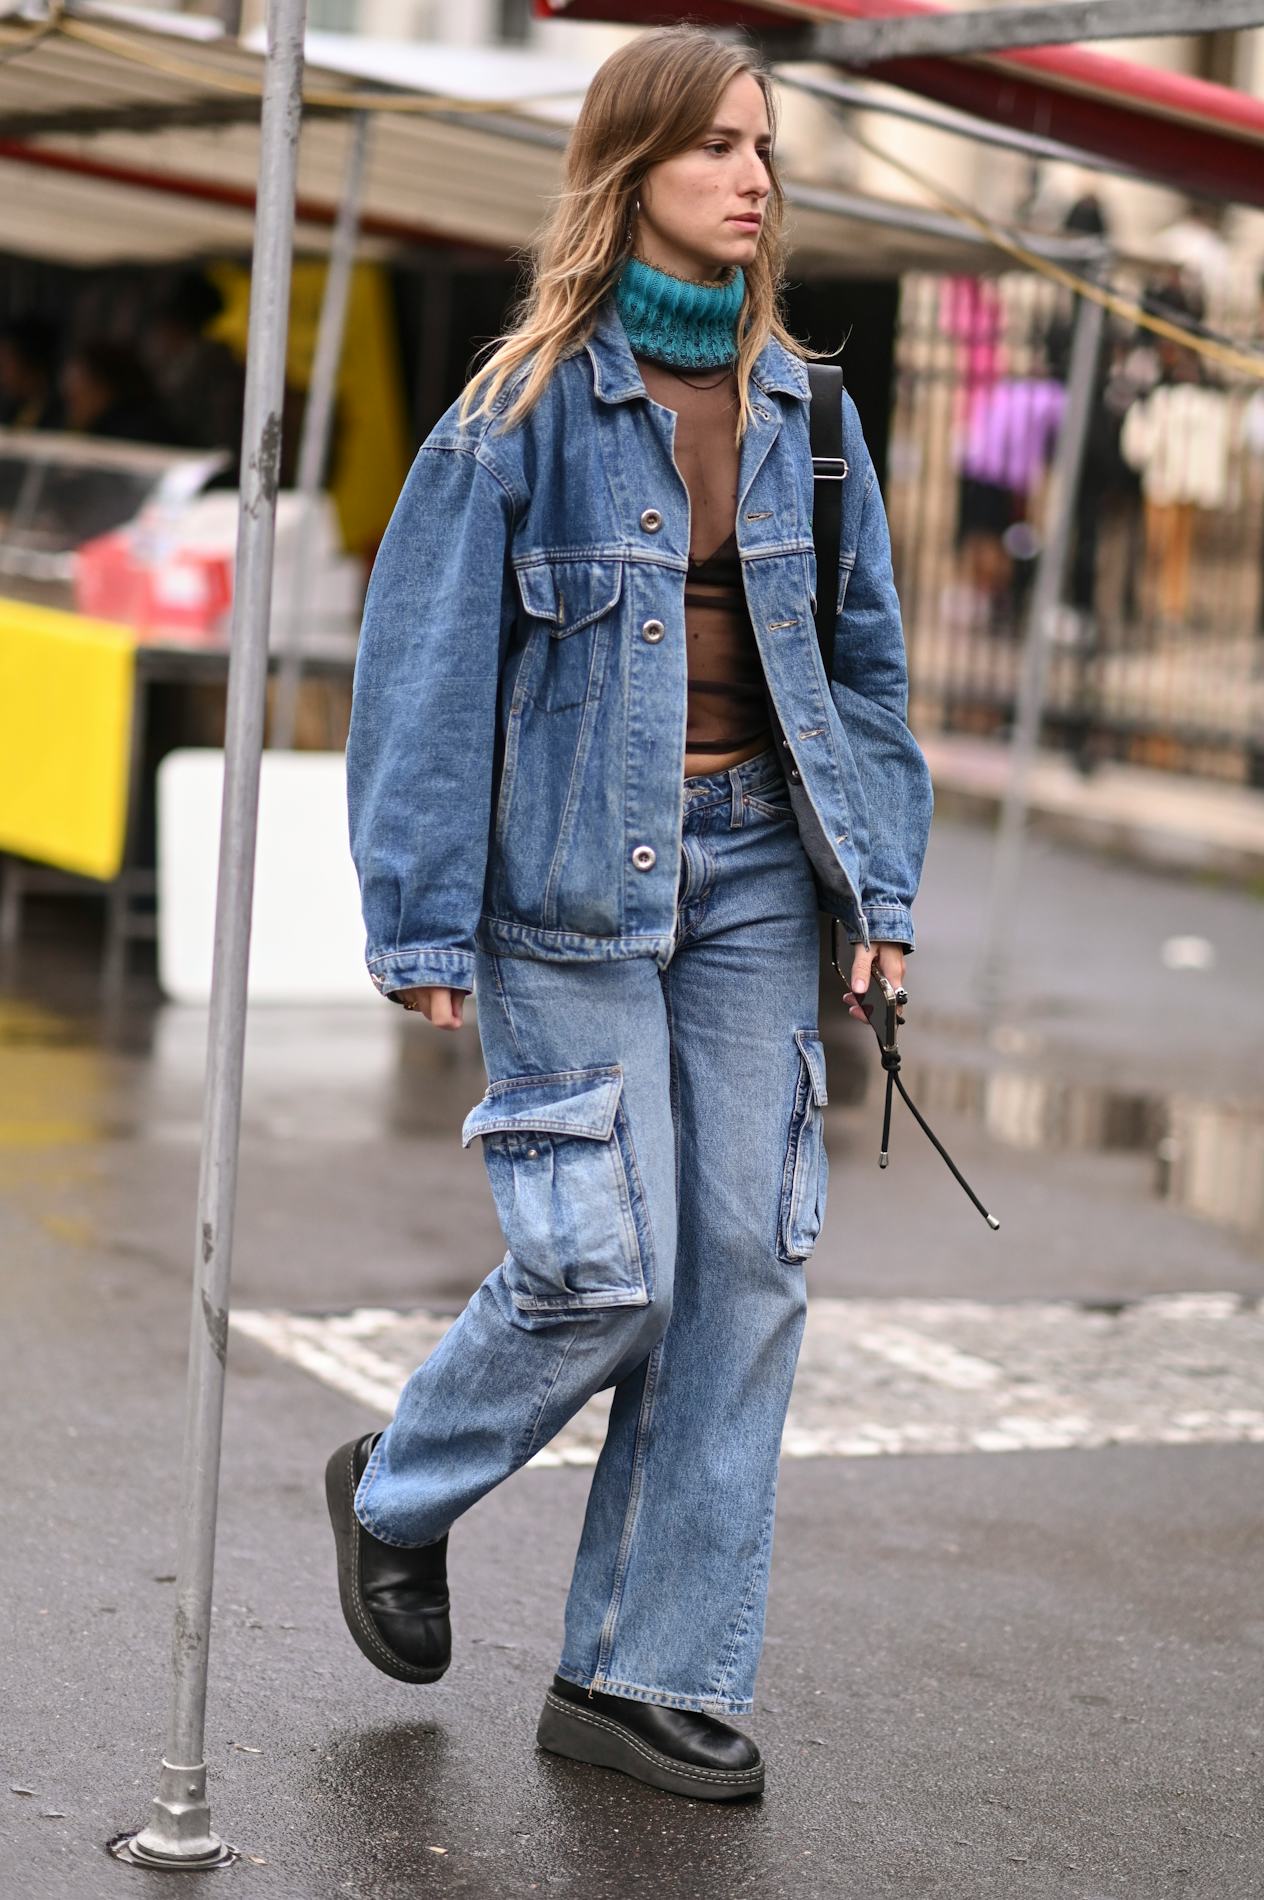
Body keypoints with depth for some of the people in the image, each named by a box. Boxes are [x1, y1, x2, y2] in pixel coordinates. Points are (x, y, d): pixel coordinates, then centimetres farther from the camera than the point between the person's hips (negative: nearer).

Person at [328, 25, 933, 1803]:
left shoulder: (799, 406, 8)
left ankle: (651, 1672, 11)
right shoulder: (524, 411, -7)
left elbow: (861, 657, 13)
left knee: (744, 1263, 1)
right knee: (607, 1268, -7)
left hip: (755, 872, 5)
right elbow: (427, 671, -6)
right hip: (578, 884, -5)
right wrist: (425, 926, -9)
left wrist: (884, 882, 6)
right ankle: (400, 1496, 24)